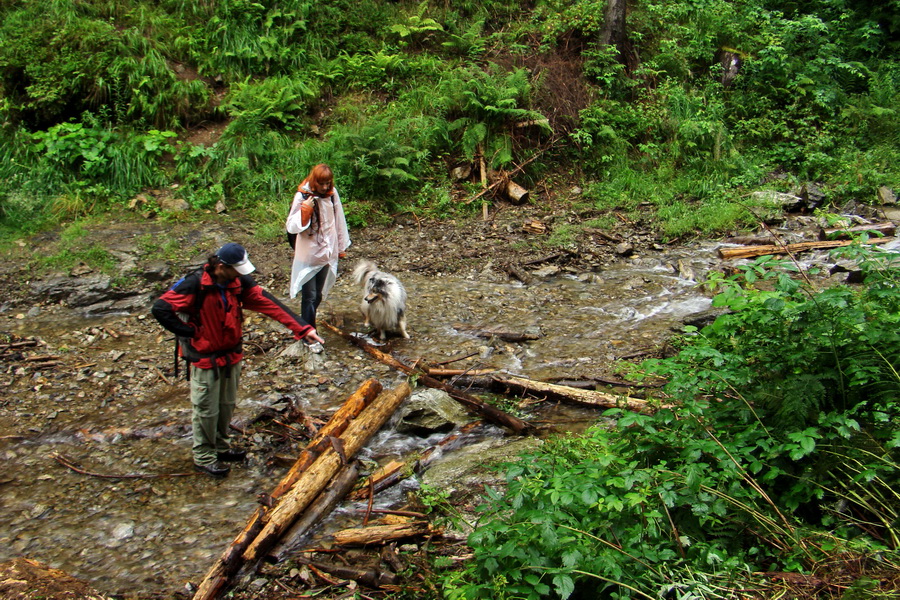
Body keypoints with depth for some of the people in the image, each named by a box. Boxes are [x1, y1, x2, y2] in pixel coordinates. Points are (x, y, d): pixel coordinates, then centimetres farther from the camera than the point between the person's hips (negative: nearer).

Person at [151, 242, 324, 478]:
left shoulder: (239, 282, -6)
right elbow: (160, 309, -24)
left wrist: (302, 328, -18)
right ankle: (203, 457, 22)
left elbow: (269, 304, -11)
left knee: (227, 405, 19)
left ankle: (221, 447, 38)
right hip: (205, 358, -6)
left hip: (232, 354, 6)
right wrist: (190, 333, -18)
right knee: (206, 410, 6)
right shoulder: (195, 285, -23)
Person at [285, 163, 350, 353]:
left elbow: (338, 221, 9)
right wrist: (304, 213, -31)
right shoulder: (302, 197, -16)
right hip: (308, 255, -5)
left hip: (327, 253, 5)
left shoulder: (332, 194, -3)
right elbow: (292, 227, -16)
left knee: (318, 295, 16)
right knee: (310, 297, -1)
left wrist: (342, 245, 15)